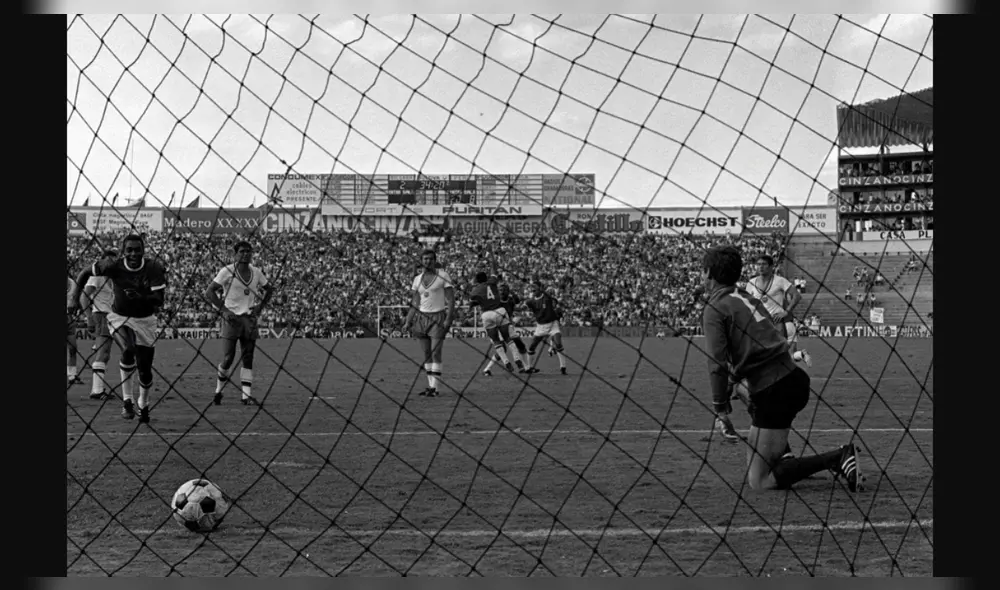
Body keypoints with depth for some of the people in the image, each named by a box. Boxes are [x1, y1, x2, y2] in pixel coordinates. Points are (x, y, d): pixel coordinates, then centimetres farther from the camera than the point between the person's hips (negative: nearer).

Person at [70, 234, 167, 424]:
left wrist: (140, 297, -41)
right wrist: (75, 296, -10)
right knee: (128, 351, -31)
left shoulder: (154, 269, -18)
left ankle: (144, 406, 32)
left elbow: (159, 300, -23)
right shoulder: (114, 266, -16)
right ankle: (126, 401, -17)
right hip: (119, 317, -1)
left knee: (145, 370, 4)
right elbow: (85, 273, -2)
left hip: (145, 321, 1)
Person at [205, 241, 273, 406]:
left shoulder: (256, 272, 7)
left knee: (248, 358, 2)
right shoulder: (227, 271, -6)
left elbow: (268, 289, 22)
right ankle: (218, 391, 14)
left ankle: (247, 396, 2)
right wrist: (224, 310, -14)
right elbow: (209, 293, -6)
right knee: (228, 358, -6)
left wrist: (260, 306, 7)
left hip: (250, 318, 4)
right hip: (231, 318, -4)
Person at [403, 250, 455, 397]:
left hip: (438, 317, -5)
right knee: (426, 354, 5)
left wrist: (448, 319, -16)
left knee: (435, 353, -10)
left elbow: (450, 299, -6)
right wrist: (408, 322, 9)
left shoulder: (443, 276, -3)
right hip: (422, 317, 5)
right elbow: (415, 303, 15)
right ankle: (430, 386, 10)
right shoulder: (417, 279, 11)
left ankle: (434, 387, -9)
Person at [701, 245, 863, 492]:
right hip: (795, 378, 9)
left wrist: (721, 407, -6)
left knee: (760, 482, -3)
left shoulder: (715, 308, -7)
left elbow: (717, 365, -15)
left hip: (774, 394, -9)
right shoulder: (746, 298, 17)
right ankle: (782, 455, 28)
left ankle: (837, 458, -13)